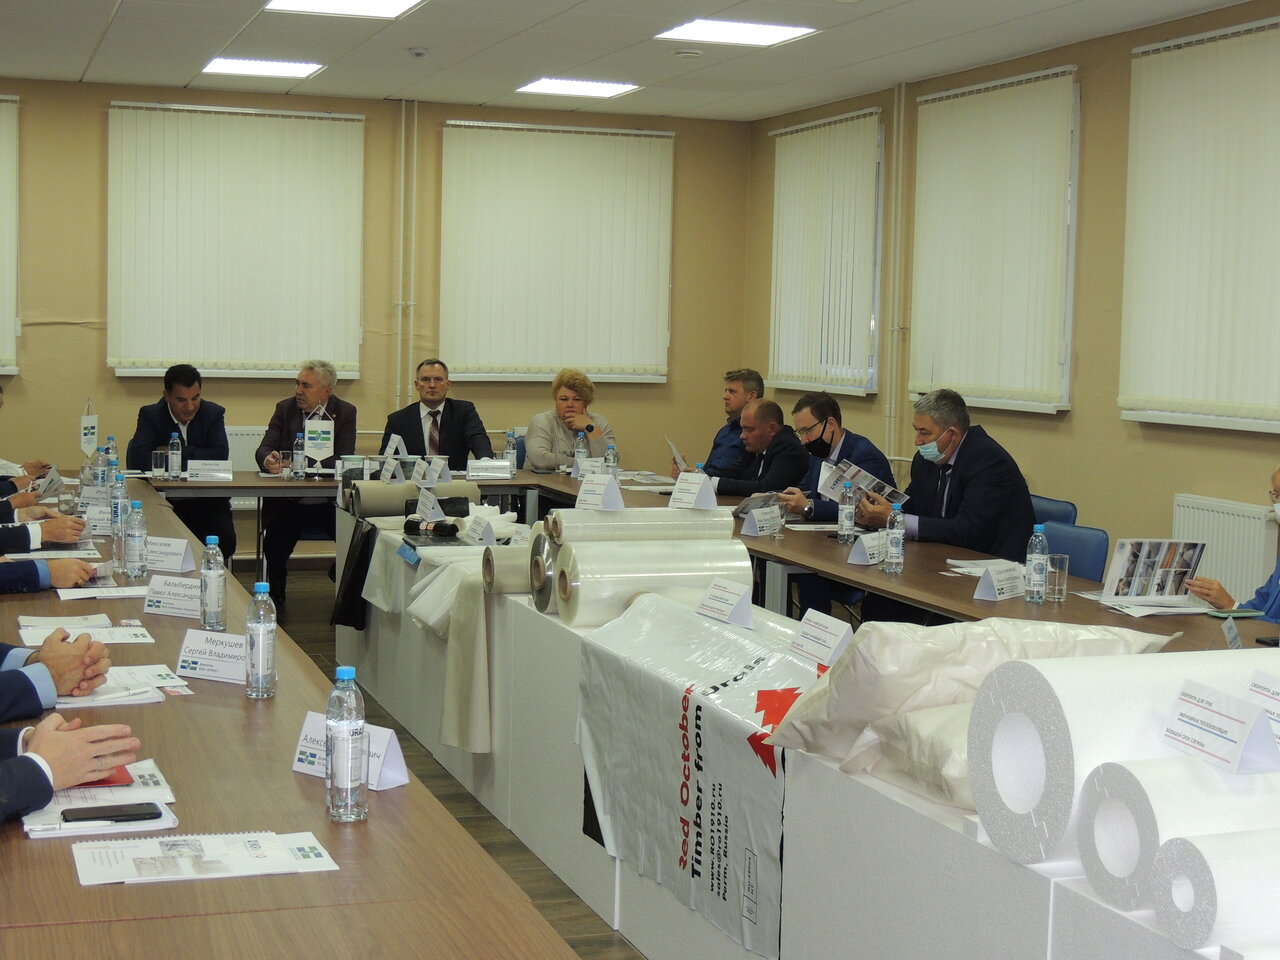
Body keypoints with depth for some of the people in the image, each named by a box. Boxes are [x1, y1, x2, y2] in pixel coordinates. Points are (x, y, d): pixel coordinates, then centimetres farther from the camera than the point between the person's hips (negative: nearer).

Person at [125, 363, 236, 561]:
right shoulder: (150, 415, 0)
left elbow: (220, 455, -11)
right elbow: (136, 460, -15)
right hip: (165, 500, -1)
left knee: (224, 541, -24)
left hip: (208, 500, 1)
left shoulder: (213, 413, 3)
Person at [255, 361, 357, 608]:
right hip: (288, 502, 1)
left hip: (329, 503, -1)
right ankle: (276, 601, -3)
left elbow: (343, 460, -8)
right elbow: (263, 450, 0)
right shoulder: (285, 408, 7)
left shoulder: (345, 412, 3)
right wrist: (268, 460, -26)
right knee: (274, 544, -26)